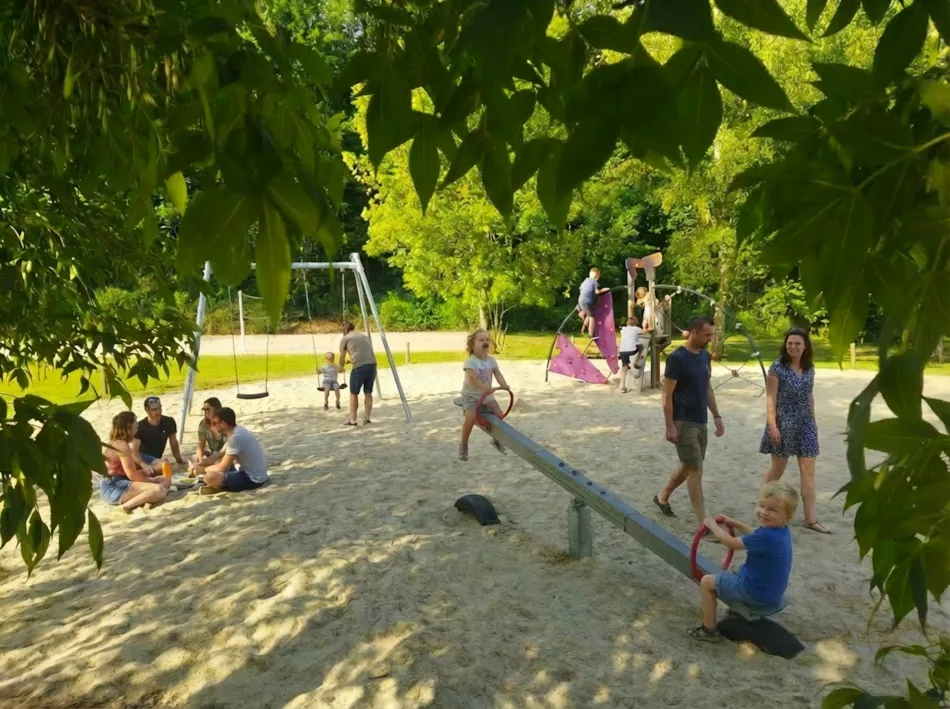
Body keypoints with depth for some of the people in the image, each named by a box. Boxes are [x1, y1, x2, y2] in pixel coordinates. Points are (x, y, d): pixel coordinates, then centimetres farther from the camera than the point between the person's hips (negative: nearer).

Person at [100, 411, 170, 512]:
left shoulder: (117, 442, 17)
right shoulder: (122, 445, -15)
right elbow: (132, 475, -17)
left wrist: (143, 471, 4)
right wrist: (151, 480, -2)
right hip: (113, 488, -11)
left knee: (164, 480, 8)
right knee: (159, 490, -27)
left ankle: (146, 500, -18)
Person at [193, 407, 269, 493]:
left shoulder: (236, 437, -22)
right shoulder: (236, 431, 8)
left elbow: (222, 467, -19)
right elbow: (220, 456, 17)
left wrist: (202, 470, -4)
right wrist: (199, 464, 7)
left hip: (252, 479, -10)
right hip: (248, 471, 10)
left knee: (210, 477, -27)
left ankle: (219, 488, 2)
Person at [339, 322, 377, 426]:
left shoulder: (345, 339, 12)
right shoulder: (365, 336, 27)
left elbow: (342, 357, 20)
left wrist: (341, 368, 41)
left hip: (359, 367, -5)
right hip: (372, 365, 5)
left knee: (353, 393, 9)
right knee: (368, 393, 15)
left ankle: (352, 420, 10)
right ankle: (367, 418, 14)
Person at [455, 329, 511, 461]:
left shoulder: (491, 360, 0)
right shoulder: (470, 362, -21)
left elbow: (497, 374, -10)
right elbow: (472, 377, -34)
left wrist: (504, 385, -28)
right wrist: (483, 387, -46)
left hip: (486, 395, 6)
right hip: (470, 395, -6)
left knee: (499, 415, 0)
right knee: (470, 419, -23)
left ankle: (496, 440, 24)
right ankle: (463, 445, -1)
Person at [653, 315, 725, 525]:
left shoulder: (705, 356, 9)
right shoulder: (677, 358, -15)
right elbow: (667, 395, -14)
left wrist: (716, 416, 13)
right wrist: (670, 426, -17)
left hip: (700, 422, 8)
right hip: (683, 423, -8)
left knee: (688, 467, 17)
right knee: (696, 470, -6)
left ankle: (662, 497, 37)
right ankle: (703, 522, 0)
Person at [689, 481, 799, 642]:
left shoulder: (766, 537, -35)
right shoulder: (781, 531, -6)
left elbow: (731, 543, -23)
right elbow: (754, 536, 17)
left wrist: (712, 525, -8)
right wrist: (733, 523, 14)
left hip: (755, 592, -9)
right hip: (772, 591, 9)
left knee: (707, 582, 4)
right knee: (738, 572, 35)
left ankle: (709, 630, 14)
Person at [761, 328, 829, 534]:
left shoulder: (809, 368, 5)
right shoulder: (777, 367, -10)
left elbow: (809, 396, 14)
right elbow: (770, 398, -12)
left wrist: (814, 420, 15)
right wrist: (772, 425, -18)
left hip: (805, 425, 5)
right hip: (783, 424, -5)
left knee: (808, 471, 2)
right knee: (778, 469, 7)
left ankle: (810, 519, 5)